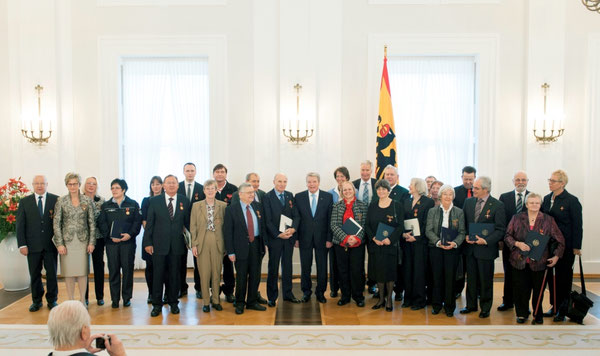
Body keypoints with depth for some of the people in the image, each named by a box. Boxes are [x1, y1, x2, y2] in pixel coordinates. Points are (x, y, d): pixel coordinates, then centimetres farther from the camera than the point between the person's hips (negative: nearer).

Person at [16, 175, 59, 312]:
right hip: (33, 245, 1)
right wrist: (22, 244, -2)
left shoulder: (56, 200, 1)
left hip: (51, 244, -1)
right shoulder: (24, 202, 5)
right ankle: (36, 301, 24)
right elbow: (20, 224, 4)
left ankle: (52, 300, 19)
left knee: (52, 273, 5)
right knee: (34, 274, 10)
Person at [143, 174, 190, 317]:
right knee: (158, 275, 5)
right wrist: (147, 242, -3)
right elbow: (149, 223, 1)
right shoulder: (154, 201, 1)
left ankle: (173, 302, 24)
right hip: (159, 245, -1)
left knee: (174, 275, 10)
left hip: (177, 245, 1)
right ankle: (157, 304, 17)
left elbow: (187, 222, 7)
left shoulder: (184, 201, 4)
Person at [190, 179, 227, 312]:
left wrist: (225, 245, 1)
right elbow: (193, 226, 4)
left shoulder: (223, 205, 3)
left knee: (217, 273, 7)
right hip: (202, 243, 0)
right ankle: (206, 301, 15)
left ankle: (216, 300, 21)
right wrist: (194, 244, -2)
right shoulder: (196, 206, 4)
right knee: (204, 274, 2)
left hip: (217, 243, 0)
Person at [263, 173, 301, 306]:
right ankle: (272, 297, 13)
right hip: (274, 238, -4)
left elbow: (296, 215, 5)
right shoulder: (267, 197, -6)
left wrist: (293, 229, -13)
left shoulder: (290, 196, 9)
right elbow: (268, 220, -10)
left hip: (289, 237, 4)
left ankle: (287, 294, 24)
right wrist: (278, 234, -17)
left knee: (288, 266, 12)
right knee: (273, 268, 4)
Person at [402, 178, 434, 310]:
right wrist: (404, 233, -6)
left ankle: (419, 300, 9)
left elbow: (427, 223, -9)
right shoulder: (406, 202, 15)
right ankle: (408, 298, 18)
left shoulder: (428, 202, -4)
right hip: (406, 240, 5)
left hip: (420, 241, -5)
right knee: (407, 269, 8)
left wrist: (416, 237, -15)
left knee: (419, 270, -1)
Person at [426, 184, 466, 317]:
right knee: (437, 276, 4)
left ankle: (449, 306, 14)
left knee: (450, 277, 0)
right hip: (436, 248, 1)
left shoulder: (459, 212, 5)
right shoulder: (432, 211, 6)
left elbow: (462, 232, 2)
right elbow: (428, 230, 0)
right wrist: (438, 242, -15)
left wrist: (455, 243, -16)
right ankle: (436, 305, 18)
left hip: (452, 249, 0)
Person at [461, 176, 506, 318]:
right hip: (470, 247, 4)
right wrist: (466, 236, -4)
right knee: (471, 278, 15)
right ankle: (471, 305, 30)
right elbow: (464, 223, 13)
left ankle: (485, 308, 24)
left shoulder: (497, 205, -9)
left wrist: (486, 241, -19)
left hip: (486, 249, -4)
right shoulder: (468, 202, 5)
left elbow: (500, 230, -9)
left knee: (485, 280, 7)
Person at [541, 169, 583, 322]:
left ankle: (563, 310, 15)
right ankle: (555, 307, 23)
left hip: (565, 246, -5)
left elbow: (577, 225, -9)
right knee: (551, 275, 11)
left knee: (564, 276, 4)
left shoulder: (572, 200, -9)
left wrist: (576, 247, -11)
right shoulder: (547, 199, 8)